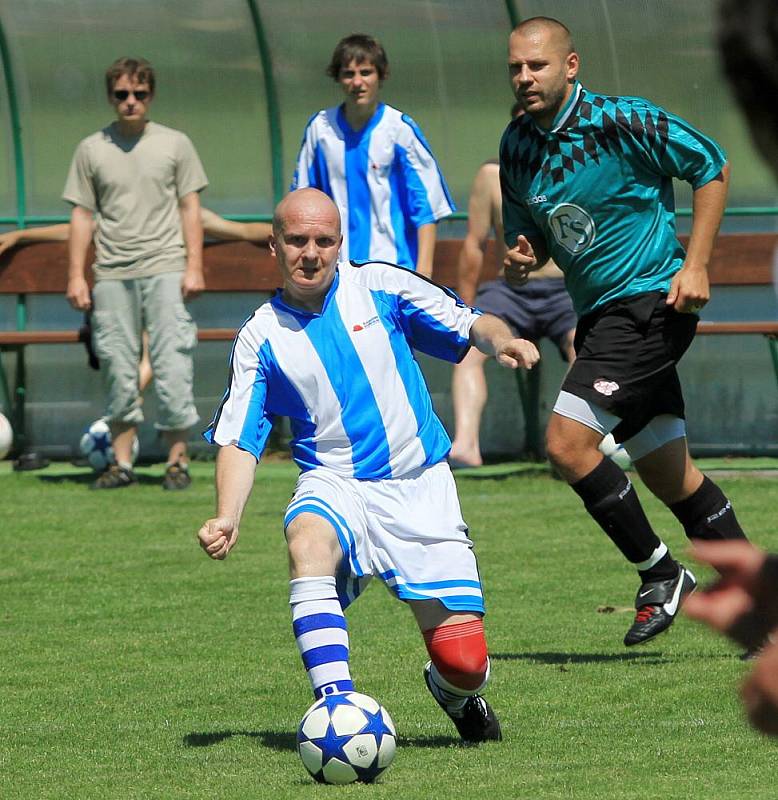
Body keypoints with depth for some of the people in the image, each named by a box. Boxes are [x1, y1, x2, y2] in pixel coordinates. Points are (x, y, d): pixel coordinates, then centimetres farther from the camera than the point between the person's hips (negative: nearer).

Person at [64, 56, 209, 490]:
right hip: (112, 275, 2)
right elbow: (82, 214, 10)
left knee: (173, 365, -8)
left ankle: (178, 459, -2)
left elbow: (190, 207, 7)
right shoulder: (92, 149, 9)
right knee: (118, 369, 3)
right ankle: (122, 463, 8)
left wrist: (194, 267, -2)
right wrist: (76, 275, 4)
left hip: (165, 270, -2)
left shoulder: (174, 144, 7)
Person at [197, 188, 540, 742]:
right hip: (335, 484, 0)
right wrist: (227, 519, -15)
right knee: (308, 542, -39)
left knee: (465, 663, -8)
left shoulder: (380, 287, 3)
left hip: (421, 488, 0)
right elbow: (239, 442, 1)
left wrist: (501, 339, -17)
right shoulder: (262, 337, 4)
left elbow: (471, 325, 7)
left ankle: (455, 692, 31)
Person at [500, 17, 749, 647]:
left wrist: (695, 265, -11)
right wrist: (524, 259, -7)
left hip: (650, 304, -7)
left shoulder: (622, 123, -14)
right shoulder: (517, 146, 6)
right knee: (669, 475, 9)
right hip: (599, 314, 7)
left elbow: (713, 166, -5)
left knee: (568, 444, -16)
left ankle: (660, 575, 0)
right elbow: (533, 235, 17)